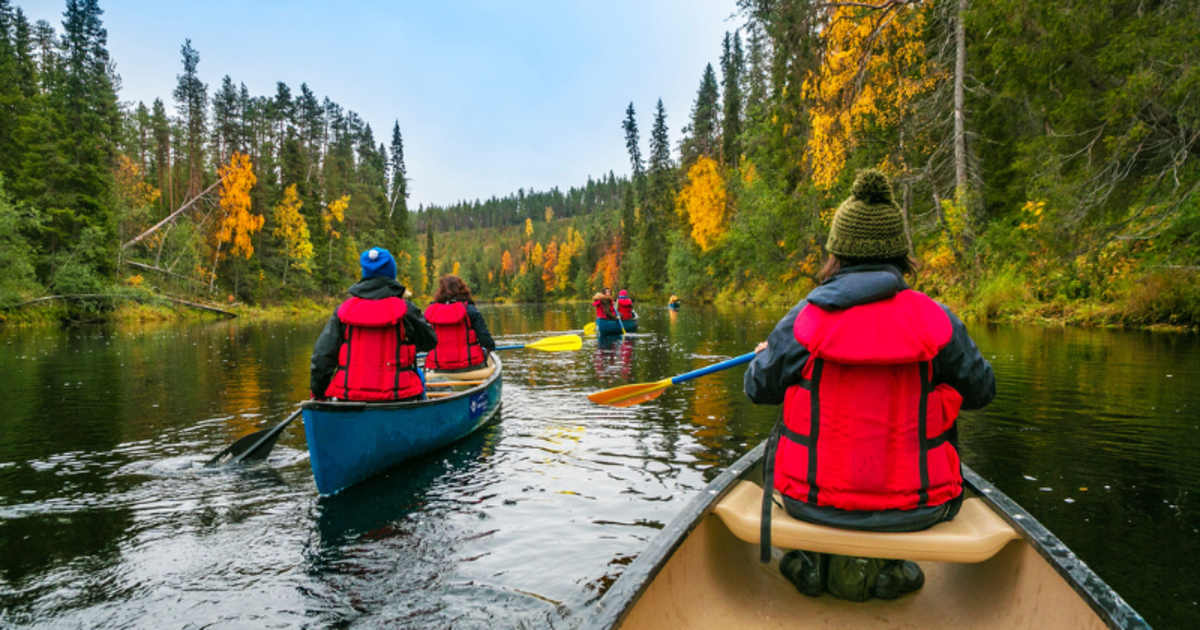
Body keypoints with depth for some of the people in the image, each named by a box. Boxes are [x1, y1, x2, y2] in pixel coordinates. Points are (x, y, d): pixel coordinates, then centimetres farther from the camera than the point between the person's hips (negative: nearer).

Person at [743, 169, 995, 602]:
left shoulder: (803, 321, -12)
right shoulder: (936, 321, -10)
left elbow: (759, 388, 0)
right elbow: (982, 391, 5)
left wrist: (764, 355, 24)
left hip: (814, 501, 0)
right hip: (913, 505, 1)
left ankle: (811, 557, 16)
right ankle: (882, 565, 16)